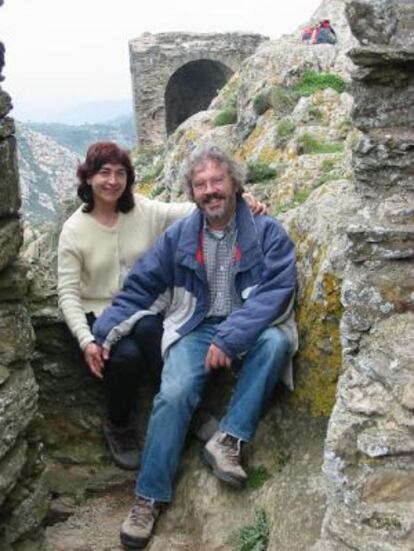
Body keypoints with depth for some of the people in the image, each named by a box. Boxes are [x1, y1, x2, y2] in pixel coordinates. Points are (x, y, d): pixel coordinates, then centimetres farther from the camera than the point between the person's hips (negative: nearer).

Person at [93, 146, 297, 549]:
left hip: (251, 329, -1)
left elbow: (277, 290, -15)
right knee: (174, 394, -24)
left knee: (276, 342, -34)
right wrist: (105, 331, -5)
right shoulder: (179, 236, 5)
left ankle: (228, 439, -27)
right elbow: (140, 287, 7)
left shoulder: (266, 232, -4)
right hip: (196, 329, 1)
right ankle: (150, 497, -14)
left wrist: (230, 338, -25)